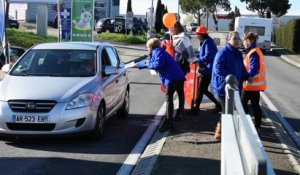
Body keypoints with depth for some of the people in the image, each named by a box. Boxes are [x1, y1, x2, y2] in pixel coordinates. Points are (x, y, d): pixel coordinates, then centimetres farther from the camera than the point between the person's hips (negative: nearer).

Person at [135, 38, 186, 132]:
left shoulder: (157, 51, 0)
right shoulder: (157, 52, 30)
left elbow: (159, 64, -18)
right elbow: (150, 63, 45)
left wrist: (148, 64, -1)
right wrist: (137, 64, 56)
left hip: (172, 77, -11)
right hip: (179, 75, 11)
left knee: (169, 98, -13)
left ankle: (168, 122, -18)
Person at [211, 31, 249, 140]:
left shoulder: (238, 54, 12)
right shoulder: (222, 53, -14)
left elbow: (242, 69, 19)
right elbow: (217, 69, -21)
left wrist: (247, 77, 1)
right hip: (223, 87, -8)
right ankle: (220, 131, 11)